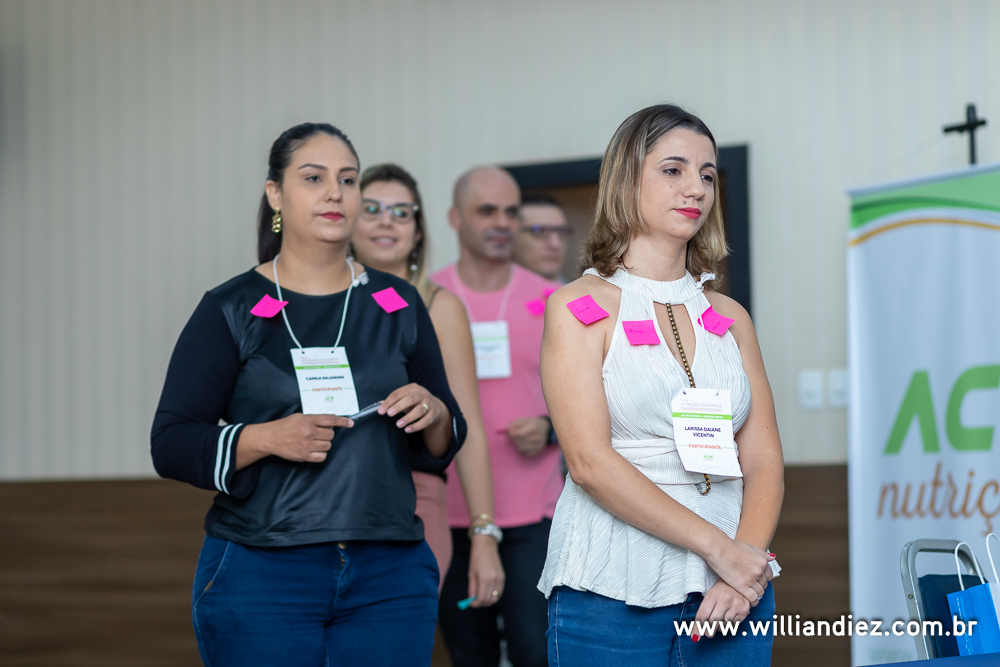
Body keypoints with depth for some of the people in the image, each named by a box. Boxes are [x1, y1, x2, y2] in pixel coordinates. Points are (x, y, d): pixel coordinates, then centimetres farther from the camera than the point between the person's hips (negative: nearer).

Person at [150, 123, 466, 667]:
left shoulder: (398, 305, 11)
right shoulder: (231, 310, 1)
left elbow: (444, 447, 16)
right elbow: (170, 445, -5)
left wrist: (433, 415, -7)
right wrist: (269, 438, -19)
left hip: (389, 579, 3)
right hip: (260, 578, -3)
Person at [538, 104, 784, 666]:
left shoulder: (728, 318, 13)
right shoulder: (580, 307, -1)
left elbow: (763, 460, 7)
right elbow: (590, 461, -11)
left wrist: (746, 575, -10)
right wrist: (717, 546, -15)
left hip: (730, 595, 4)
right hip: (612, 594, -4)